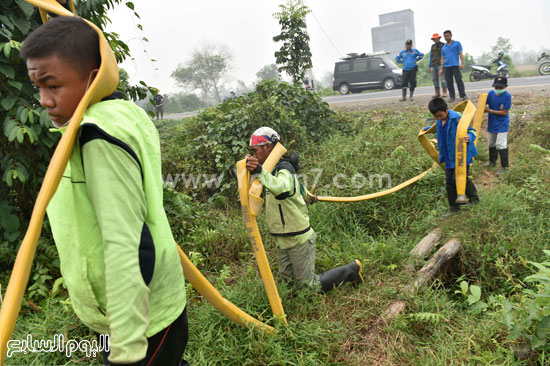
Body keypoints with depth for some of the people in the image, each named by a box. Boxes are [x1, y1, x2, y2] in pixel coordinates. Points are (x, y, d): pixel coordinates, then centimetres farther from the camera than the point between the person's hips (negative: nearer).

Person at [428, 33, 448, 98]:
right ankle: (437, 93, 9)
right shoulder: (433, 46, 18)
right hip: (433, 65, 6)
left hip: (440, 64, -6)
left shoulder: (443, 45, 1)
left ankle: (444, 92, -7)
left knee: (443, 78, -10)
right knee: (435, 79, 4)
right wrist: (429, 67, 16)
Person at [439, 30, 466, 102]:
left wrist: (462, 63, -9)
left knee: (459, 80, -7)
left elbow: (460, 54, 3)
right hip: (446, 66, 3)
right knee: (449, 82, 2)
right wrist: (441, 69, 13)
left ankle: (463, 96, -2)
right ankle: (451, 97, 8)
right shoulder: (443, 47, 19)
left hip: (455, 65, -3)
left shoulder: (457, 43, 9)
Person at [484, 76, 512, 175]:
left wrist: (490, 111, -20)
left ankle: (504, 167, -1)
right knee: (491, 144, 20)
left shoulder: (507, 96, -17)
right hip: (492, 123, 6)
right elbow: (485, 105, 4)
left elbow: (504, 112, -17)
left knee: (501, 145, -10)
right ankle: (492, 161, 41)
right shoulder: (491, 93, -4)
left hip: (502, 124, -6)